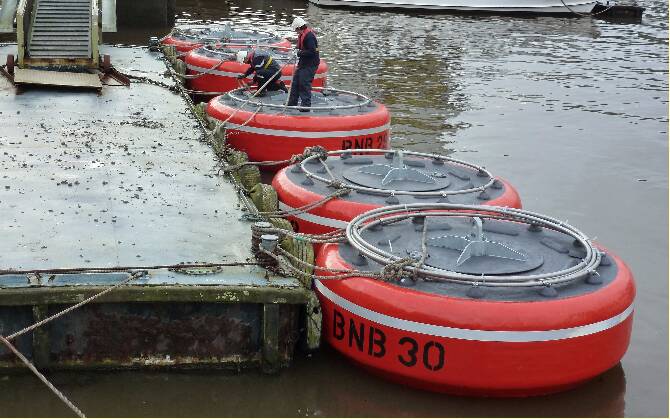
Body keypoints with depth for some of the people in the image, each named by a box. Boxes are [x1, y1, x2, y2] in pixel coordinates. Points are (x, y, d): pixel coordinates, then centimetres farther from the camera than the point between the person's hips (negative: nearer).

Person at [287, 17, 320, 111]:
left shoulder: (309, 36, -21)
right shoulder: (302, 35, 11)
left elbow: (312, 52, -27)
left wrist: (300, 53, -18)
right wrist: (298, 52, 3)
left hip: (310, 64, -11)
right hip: (303, 63, 11)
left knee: (304, 84, -8)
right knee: (296, 82, 15)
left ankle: (306, 106, -1)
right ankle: (292, 103, 25)